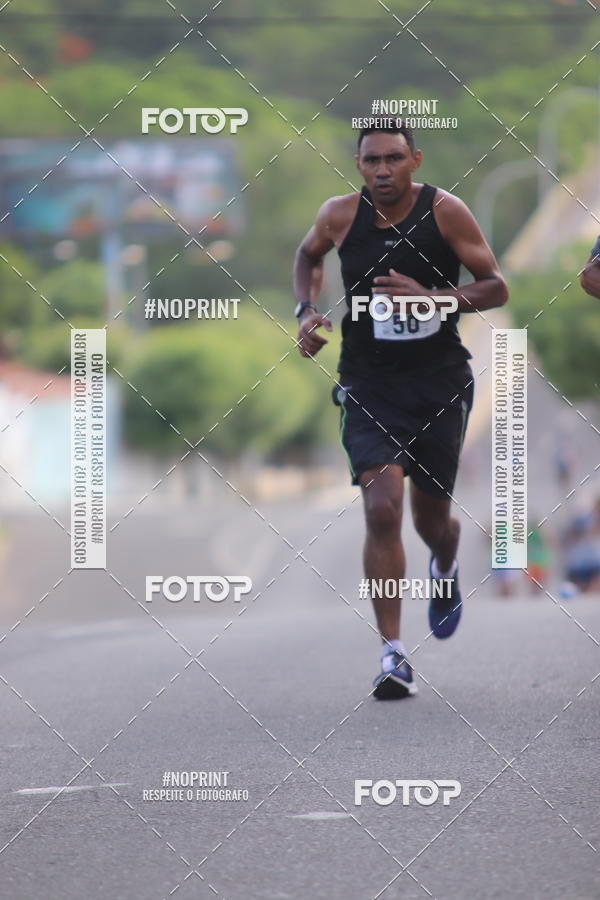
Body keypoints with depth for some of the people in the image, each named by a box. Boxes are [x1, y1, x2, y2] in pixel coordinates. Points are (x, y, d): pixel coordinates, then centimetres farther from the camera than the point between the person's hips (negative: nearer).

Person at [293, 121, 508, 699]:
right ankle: (393, 655, -13)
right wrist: (305, 312, 1)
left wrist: (432, 297, -23)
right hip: (368, 385, 0)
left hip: (440, 384, 0)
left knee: (432, 520, 12)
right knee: (382, 509, -18)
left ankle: (445, 571, 52)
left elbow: (495, 287, -7)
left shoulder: (445, 211, -9)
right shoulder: (341, 215, -5)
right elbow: (307, 255, 18)